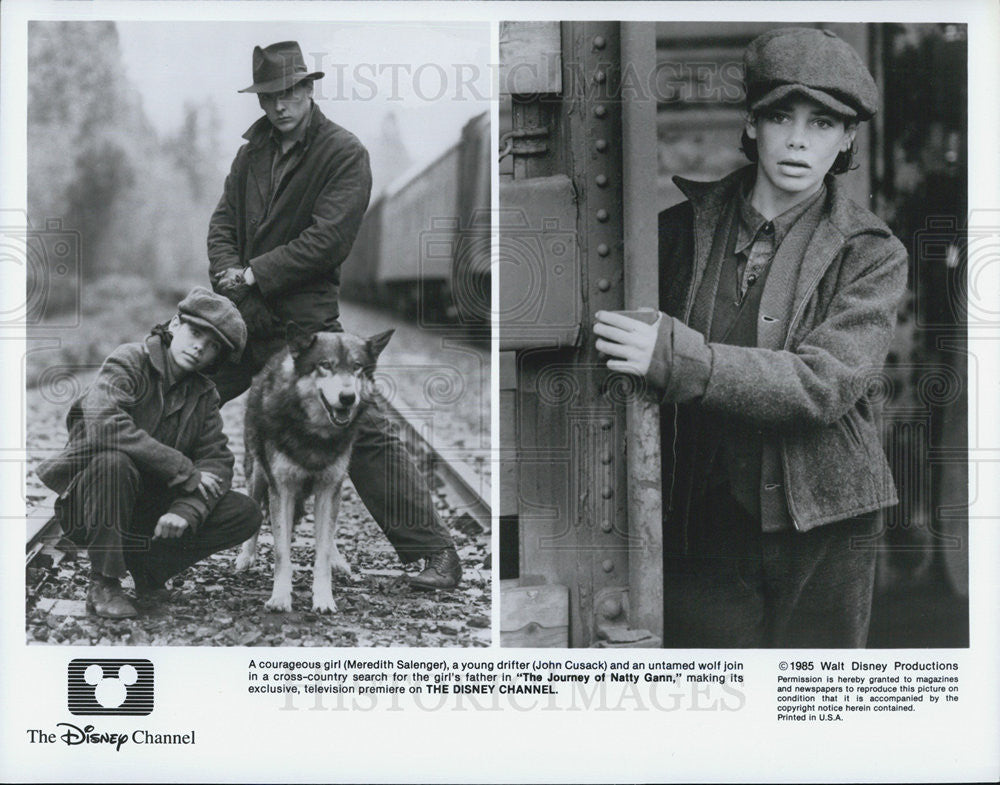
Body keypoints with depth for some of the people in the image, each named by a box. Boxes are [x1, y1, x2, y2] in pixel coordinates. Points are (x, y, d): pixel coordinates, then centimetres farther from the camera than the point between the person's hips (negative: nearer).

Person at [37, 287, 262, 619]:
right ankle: (103, 586, -24)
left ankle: (146, 566, 1)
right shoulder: (127, 362, -12)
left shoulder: (203, 395, 7)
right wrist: (183, 470, -27)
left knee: (246, 514, -10)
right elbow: (104, 425, -31)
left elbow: (216, 460, -3)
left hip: (153, 509, 5)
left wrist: (186, 511, -24)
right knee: (113, 462, -38)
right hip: (87, 505, -5)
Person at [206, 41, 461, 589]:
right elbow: (224, 217, 10)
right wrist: (227, 272, -10)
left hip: (305, 321, -6)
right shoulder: (254, 149, 13)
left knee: (363, 431, -10)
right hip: (240, 316, 6)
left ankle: (436, 553, -4)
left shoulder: (344, 153, -7)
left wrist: (255, 273, -15)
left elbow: (328, 239, -15)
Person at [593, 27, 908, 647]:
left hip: (821, 525, -1)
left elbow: (823, 384, -17)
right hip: (702, 524, 2)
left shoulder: (872, 254, -3)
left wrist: (675, 359, -27)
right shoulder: (688, 226, 5)